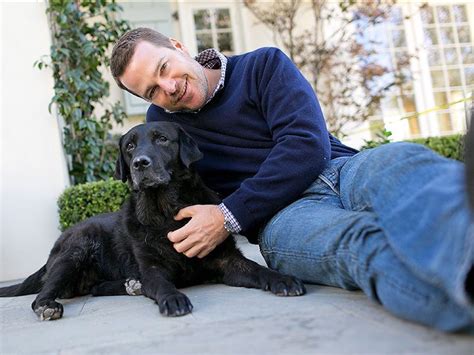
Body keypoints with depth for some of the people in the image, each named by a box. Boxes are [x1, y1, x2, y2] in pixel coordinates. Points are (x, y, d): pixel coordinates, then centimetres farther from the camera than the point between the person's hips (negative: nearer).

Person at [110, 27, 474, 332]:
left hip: (346, 172, 1)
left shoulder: (263, 64, 9)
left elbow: (309, 144, -6)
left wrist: (230, 217, -12)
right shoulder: (161, 121, 20)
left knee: (400, 159, -37)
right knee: (365, 241, -37)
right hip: (281, 214, 0)